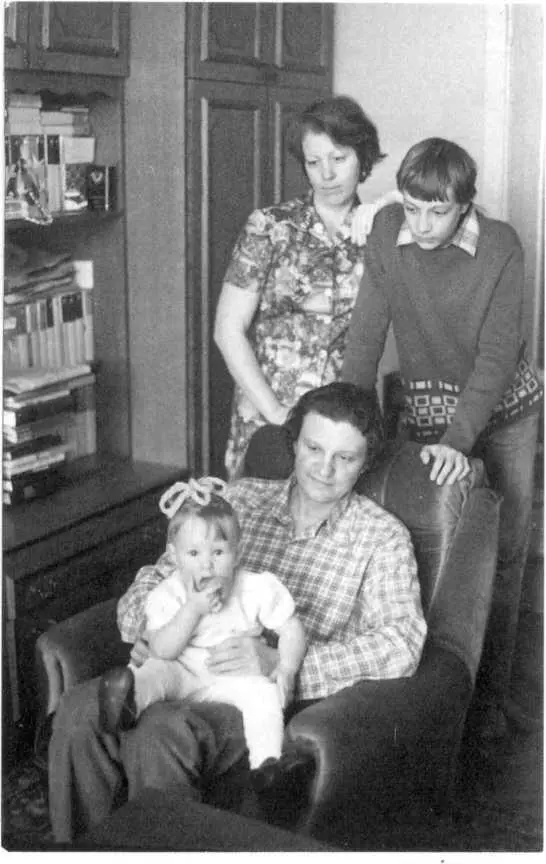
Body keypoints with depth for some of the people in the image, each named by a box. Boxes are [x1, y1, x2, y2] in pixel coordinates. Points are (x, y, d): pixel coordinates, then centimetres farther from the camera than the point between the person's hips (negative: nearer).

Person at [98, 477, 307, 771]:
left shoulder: (258, 589, -6)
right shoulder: (166, 595, -7)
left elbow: (291, 629, 0)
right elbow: (162, 650, -18)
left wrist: (287, 670, -18)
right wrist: (193, 609, -28)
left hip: (234, 678, 0)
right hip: (181, 673, 0)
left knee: (263, 692, -29)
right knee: (154, 670, -28)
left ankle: (267, 764, -38)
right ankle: (129, 701, -58)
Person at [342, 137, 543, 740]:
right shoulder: (388, 228, -12)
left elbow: (498, 354, -24)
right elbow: (367, 330, -12)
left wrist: (459, 440, -35)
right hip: (428, 410, 1)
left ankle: (490, 695, 18)